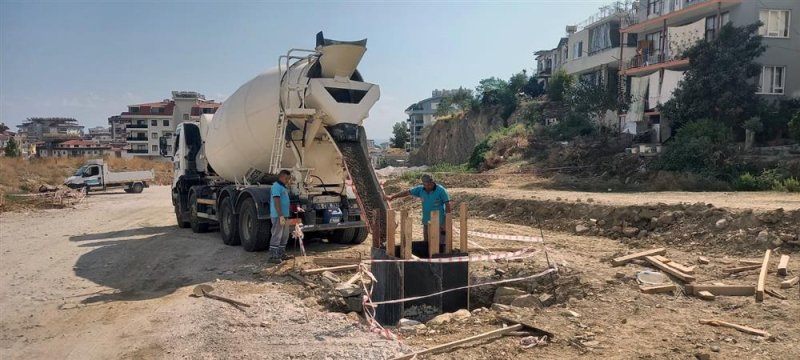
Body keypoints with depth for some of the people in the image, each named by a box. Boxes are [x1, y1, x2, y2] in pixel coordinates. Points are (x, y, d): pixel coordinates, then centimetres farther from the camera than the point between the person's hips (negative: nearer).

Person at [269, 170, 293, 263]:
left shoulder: (284, 187, 16)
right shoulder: (276, 186, -14)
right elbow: (276, 202, -21)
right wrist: (281, 216, -25)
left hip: (284, 215, 10)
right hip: (278, 216, -10)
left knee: (285, 235, 15)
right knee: (276, 236, -7)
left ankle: (282, 254, 24)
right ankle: (273, 256, -3)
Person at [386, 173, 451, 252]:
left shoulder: (441, 190, -10)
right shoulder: (421, 189, 2)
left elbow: (447, 205, -8)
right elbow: (407, 192, 7)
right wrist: (393, 196, 6)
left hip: (439, 222, -5)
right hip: (426, 222, 5)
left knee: (440, 245, -4)